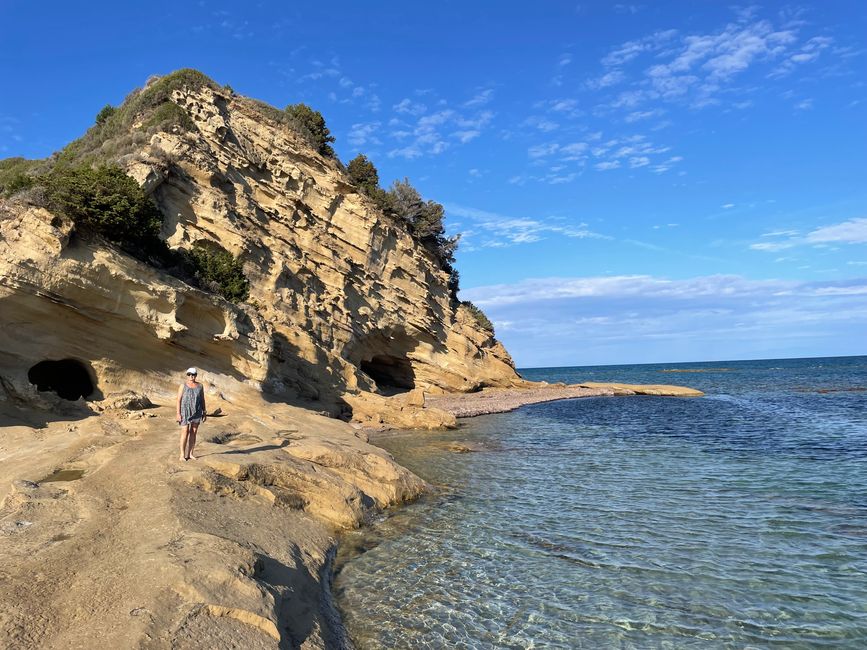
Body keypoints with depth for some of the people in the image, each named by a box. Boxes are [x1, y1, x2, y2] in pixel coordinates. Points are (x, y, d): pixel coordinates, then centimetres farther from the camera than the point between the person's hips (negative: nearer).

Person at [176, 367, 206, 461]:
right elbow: (179, 400, -8)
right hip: (185, 412, -3)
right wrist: (178, 413, -13)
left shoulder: (200, 386, 3)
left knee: (193, 433, 7)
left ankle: (190, 454, 15)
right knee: (185, 433, -5)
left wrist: (204, 413, 4)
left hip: (196, 413, 3)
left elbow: (202, 400, 7)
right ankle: (182, 455, 3)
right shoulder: (183, 386, -7)